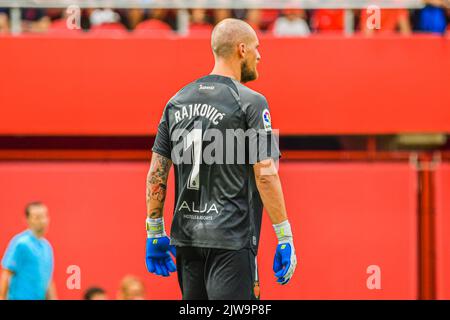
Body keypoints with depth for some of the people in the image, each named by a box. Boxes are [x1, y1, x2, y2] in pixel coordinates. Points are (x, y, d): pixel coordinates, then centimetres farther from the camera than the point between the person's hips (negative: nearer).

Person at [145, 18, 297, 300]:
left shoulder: (177, 101, 11)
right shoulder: (250, 102, -7)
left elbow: (157, 173, 11)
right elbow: (265, 175, -12)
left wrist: (155, 232, 16)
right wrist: (285, 238, -9)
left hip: (186, 235, 7)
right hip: (230, 238, -7)